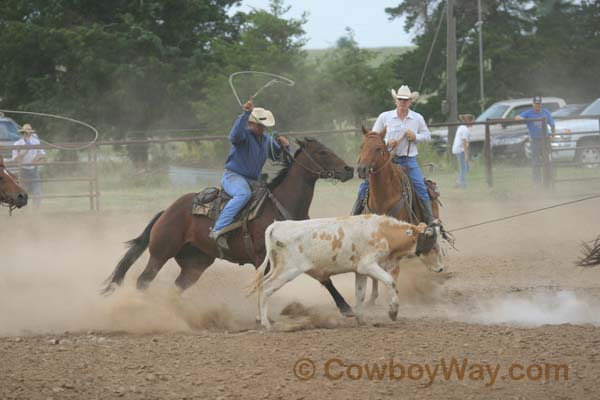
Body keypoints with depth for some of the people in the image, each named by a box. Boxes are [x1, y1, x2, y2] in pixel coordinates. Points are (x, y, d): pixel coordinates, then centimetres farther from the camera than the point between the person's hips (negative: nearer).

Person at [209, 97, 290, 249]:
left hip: (252, 180, 8)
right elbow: (235, 135, -31)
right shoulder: (244, 134, -7)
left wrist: (284, 146, -2)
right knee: (244, 194, -38)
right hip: (233, 176, -8)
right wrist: (245, 114, -42)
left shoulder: (267, 140, 16)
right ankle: (218, 230, -45)